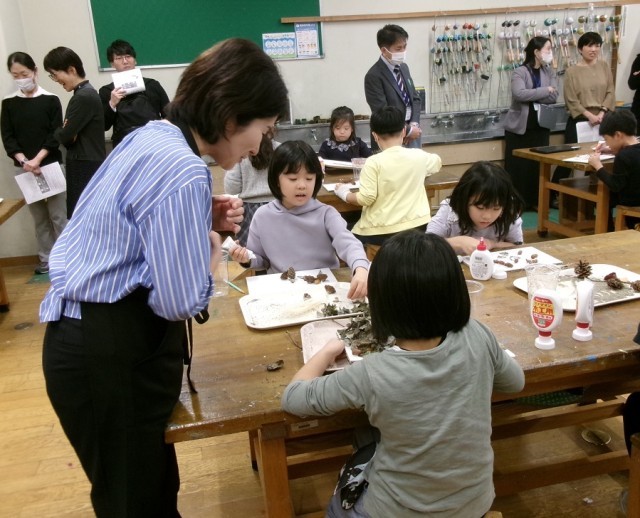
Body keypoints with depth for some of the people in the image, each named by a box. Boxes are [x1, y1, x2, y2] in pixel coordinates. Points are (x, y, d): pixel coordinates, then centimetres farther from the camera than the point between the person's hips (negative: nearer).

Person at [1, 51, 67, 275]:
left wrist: (37, 160, -16)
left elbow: (56, 135, -6)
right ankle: (47, 260, 18)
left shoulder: (50, 100, -1)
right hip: (23, 168, 3)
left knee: (58, 215, 0)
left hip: (51, 165, -2)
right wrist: (23, 161, -14)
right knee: (39, 217, 9)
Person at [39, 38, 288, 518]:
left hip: (99, 338, 9)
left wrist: (206, 218, 4)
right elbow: (181, 302, -25)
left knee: (151, 479, 27)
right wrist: (213, 249, -5)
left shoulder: (154, 135, 4)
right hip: (109, 352, -9)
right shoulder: (184, 171, -26)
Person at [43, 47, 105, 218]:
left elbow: (65, 136, -16)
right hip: (89, 163, 9)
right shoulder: (86, 93, 13)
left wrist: (59, 131, 5)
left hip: (85, 166, -9)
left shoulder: (83, 97, -18)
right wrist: (66, 131, -8)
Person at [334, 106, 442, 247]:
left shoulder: (374, 162, -13)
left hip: (381, 231, -5)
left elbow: (366, 198, -16)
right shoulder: (419, 156, 2)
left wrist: (344, 194, 3)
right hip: (418, 225, 5)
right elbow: (437, 162, 25)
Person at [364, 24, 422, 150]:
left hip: (412, 135, 7)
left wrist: (414, 124, -4)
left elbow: (415, 98, 13)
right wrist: (408, 130, -14)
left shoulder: (404, 67, 10)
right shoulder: (374, 76, -14)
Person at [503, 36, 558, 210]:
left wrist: (531, 96, -14)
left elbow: (553, 97, -5)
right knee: (517, 166, -2)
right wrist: (545, 90, -16)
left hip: (540, 127, 5)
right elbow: (519, 94, -25)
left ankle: (536, 201, 19)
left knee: (539, 164, 7)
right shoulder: (519, 72, -7)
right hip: (519, 127, -5)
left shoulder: (550, 72, 8)